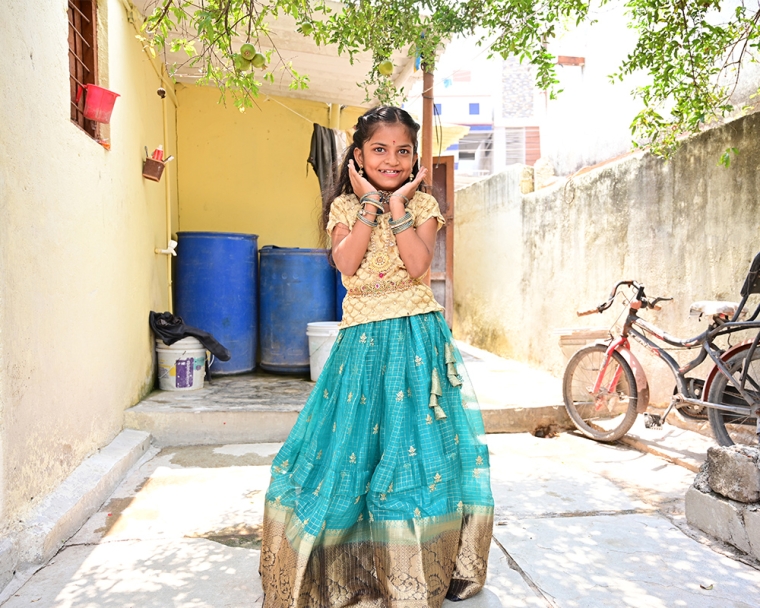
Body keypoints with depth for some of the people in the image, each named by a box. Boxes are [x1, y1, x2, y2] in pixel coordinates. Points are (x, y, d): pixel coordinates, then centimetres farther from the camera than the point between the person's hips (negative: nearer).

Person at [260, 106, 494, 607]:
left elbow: (418, 263, -12)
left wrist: (398, 206, -11)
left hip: (417, 340, -1)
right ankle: (355, 566, 25)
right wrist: (369, 205, -9)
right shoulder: (346, 207, 7)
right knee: (356, 444, 4)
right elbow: (347, 264, -12)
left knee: (416, 446, 2)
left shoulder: (422, 205, 5)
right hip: (363, 341, 1)